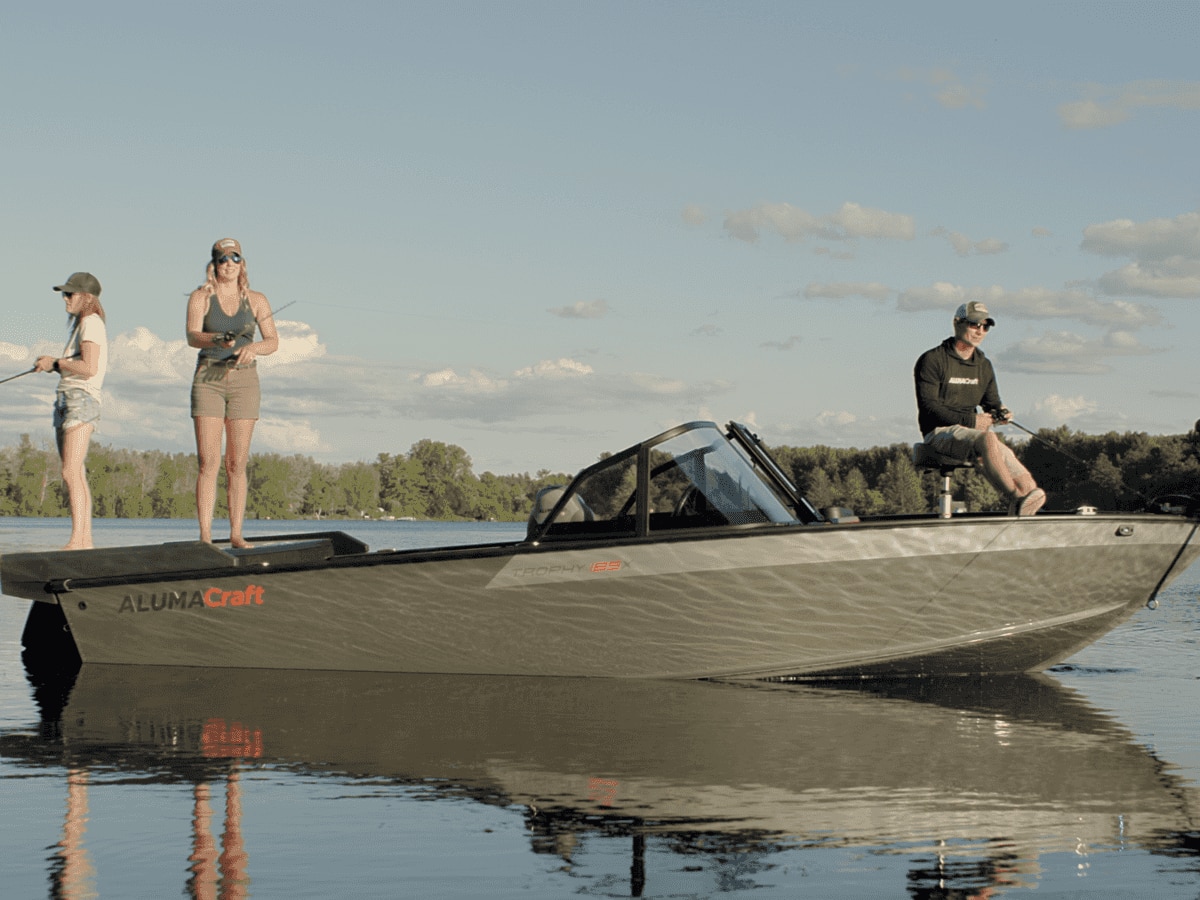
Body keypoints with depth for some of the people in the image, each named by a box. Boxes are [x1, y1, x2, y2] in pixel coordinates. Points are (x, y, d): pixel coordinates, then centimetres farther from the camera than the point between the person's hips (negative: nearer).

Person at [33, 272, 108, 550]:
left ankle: (77, 540, -23)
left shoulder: (92, 323, -8)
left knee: (71, 472, -18)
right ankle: (86, 540, 6)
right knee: (75, 475, 6)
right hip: (65, 400, 10)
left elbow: (89, 368, -20)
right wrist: (53, 366, 10)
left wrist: (56, 362, -8)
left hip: (82, 401, -10)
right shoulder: (77, 324, 23)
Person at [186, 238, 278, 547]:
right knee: (208, 462, -9)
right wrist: (218, 340, -34)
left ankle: (236, 533, 5)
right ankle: (205, 537, -10)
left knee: (237, 464, 2)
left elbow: (273, 341, 0)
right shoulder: (200, 297, 1)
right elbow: (192, 336, -14)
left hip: (244, 381, 2)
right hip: (208, 380, -2)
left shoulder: (256, 300, 6)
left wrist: (253, 348, -22)